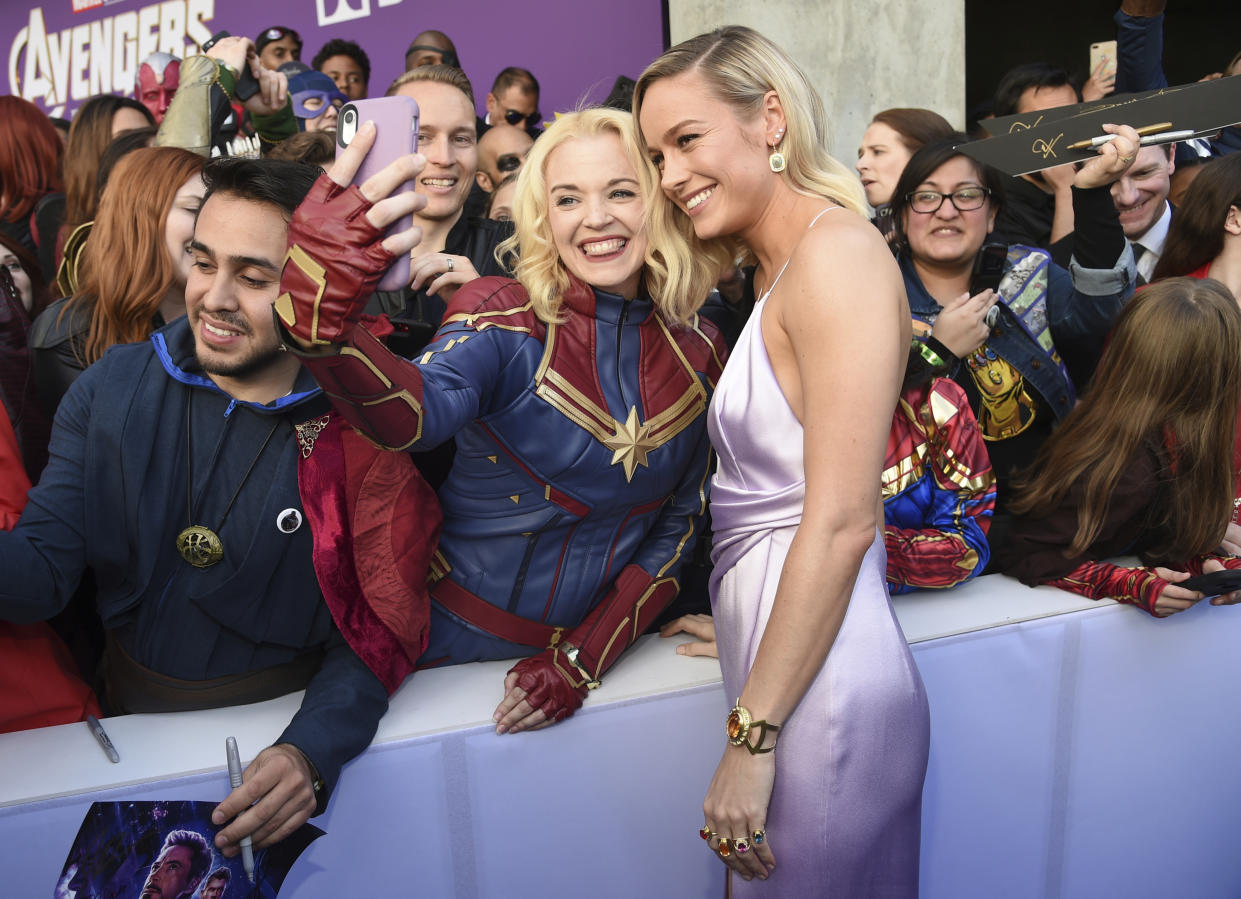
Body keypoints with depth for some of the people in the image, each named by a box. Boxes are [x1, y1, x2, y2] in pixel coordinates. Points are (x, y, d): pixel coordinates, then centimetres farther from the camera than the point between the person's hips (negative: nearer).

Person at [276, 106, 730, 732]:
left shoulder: (698, 353, -4)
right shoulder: (507, 321, -15)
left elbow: (680, 521, 0)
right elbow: (413, 411, -35)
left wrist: (583, 660, -8)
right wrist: (320, 318, -55)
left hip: (599, 650, 3)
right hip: (456, 644, -3)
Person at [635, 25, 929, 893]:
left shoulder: (838, 248, -16)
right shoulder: (778, 266, 13)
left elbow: (842, 521, -21)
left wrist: (752, 734, -18)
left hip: (818, 682, -9)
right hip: (774, 651, 9)